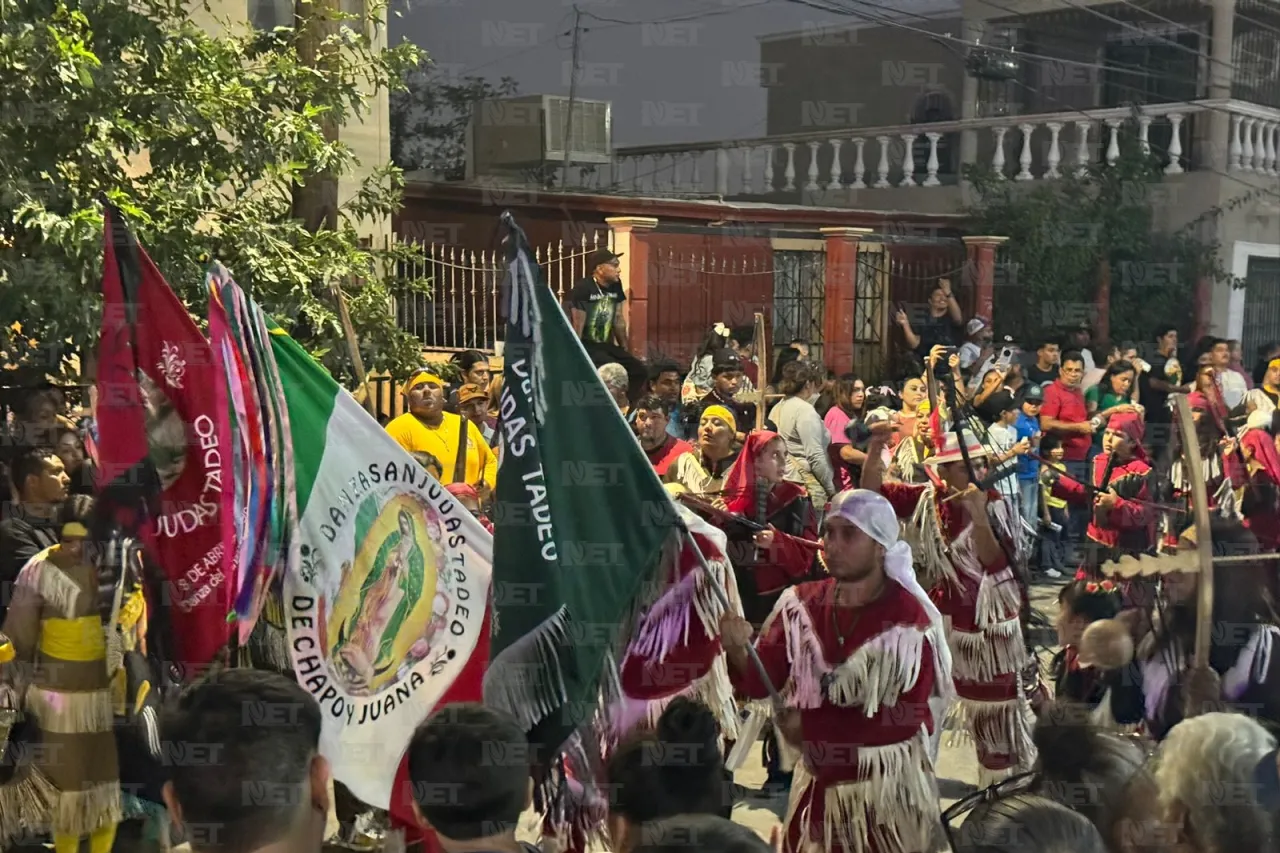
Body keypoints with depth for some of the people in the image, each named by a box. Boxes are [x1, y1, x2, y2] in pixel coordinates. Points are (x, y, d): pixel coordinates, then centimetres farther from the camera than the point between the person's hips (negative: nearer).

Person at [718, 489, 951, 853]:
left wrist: (811, 723, -20)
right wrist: (739, 652, -31)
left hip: (888, 791, -4)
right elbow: (760, 683, -9)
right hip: (817, 785, 4)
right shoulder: (801, 605, -4)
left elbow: (905, 717, -20)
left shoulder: (909, 619, -17)